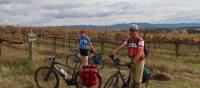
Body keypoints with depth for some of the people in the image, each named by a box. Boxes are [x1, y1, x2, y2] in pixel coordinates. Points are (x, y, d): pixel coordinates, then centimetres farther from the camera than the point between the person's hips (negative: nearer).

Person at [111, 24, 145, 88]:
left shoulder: (140, 40, -17)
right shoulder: (129, 40, 4)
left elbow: (140, 53, -27)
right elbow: (122, 46, -9)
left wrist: (133, 61, -39)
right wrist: (114, 52, -23)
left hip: (139, 61, -6)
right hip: (132, 61, 6)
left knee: (138, 81, 3)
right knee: (133, 79, 17)